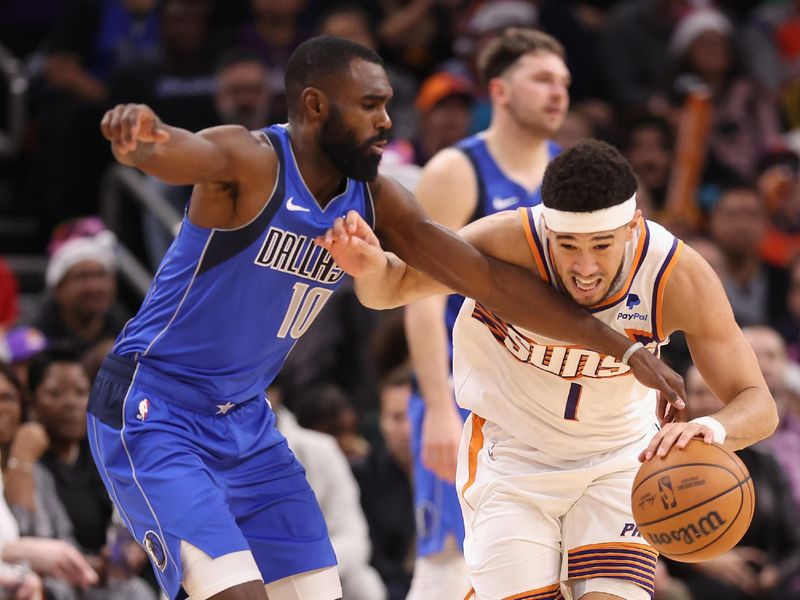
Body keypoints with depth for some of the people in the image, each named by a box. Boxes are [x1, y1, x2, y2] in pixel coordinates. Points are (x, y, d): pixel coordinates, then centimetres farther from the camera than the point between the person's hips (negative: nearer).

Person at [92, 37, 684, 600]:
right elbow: (169, 151, -43)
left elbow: (488, 278, 2)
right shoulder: (250, 161, -21)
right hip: (152, 411, -8)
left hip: (245, 421, 8)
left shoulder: (375, 200, -1)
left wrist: (624, 348, -1)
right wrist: (137, 134, -69)